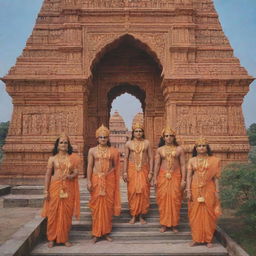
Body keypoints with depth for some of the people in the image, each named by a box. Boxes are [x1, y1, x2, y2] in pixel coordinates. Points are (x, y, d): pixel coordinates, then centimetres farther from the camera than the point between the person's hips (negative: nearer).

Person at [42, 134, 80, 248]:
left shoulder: (72, 158, 9)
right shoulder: (52, 158, 5)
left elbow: (76, 172, 5)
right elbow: (48, 175, 2)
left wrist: (71, 176, -17)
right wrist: (46, 191, -4)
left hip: (68, 188, 1)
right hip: (55, 187, -1)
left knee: (66, 213, 4)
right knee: (53, 212, 1)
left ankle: (64, 238, 17)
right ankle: (51, 238, 15)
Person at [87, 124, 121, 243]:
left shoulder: (113, 151, 5)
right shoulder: (92, 150, 4)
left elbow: (115, 167, 9)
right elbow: (89, 166, 1)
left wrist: (108, 172, -6)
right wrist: (89, 181, -5)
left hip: (109, 180, 1)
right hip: (96, 180, -1)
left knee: (108, 205, 4)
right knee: (96, 205, 1)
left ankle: (106, 232, 17)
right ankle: (96, 233, 12)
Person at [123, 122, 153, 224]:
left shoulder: (146, 143, 3)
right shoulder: (129, 143, 4)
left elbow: (150, 158, 3)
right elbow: (126, 158, 4)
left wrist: (150, 172, -3)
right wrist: (125, 172, -3)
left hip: (144, 170, 0)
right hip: (132, 169, 0)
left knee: (143, 191, -2)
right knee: (132, 192, 0)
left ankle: (141, 216, 12)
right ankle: (133, 216, 12)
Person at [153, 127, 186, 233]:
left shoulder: (179, 149, 4)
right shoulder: (159, 150, 7)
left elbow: (183, 165, 2)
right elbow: (157, 165, 7)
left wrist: (183, 180, -4)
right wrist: (155, 179, 2)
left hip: (176, 176, -1)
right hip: (163, 176, 1)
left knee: (175, 199, 0)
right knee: (163, 199, 1)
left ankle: (174, 224, 13)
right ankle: (164, 224, 12)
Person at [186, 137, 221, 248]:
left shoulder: (213, 160, 2)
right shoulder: (192, 161, 5)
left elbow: (216, 177, 3)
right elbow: (189, 176, 3)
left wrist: (217, 191, -1)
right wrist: (188, 191, -4)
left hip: (209, 189, -1)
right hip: (195, 189, 1)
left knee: (208, 214, 2)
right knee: (195, 214, 4)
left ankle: (208, 239, 14)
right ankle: (196, 238, 15)